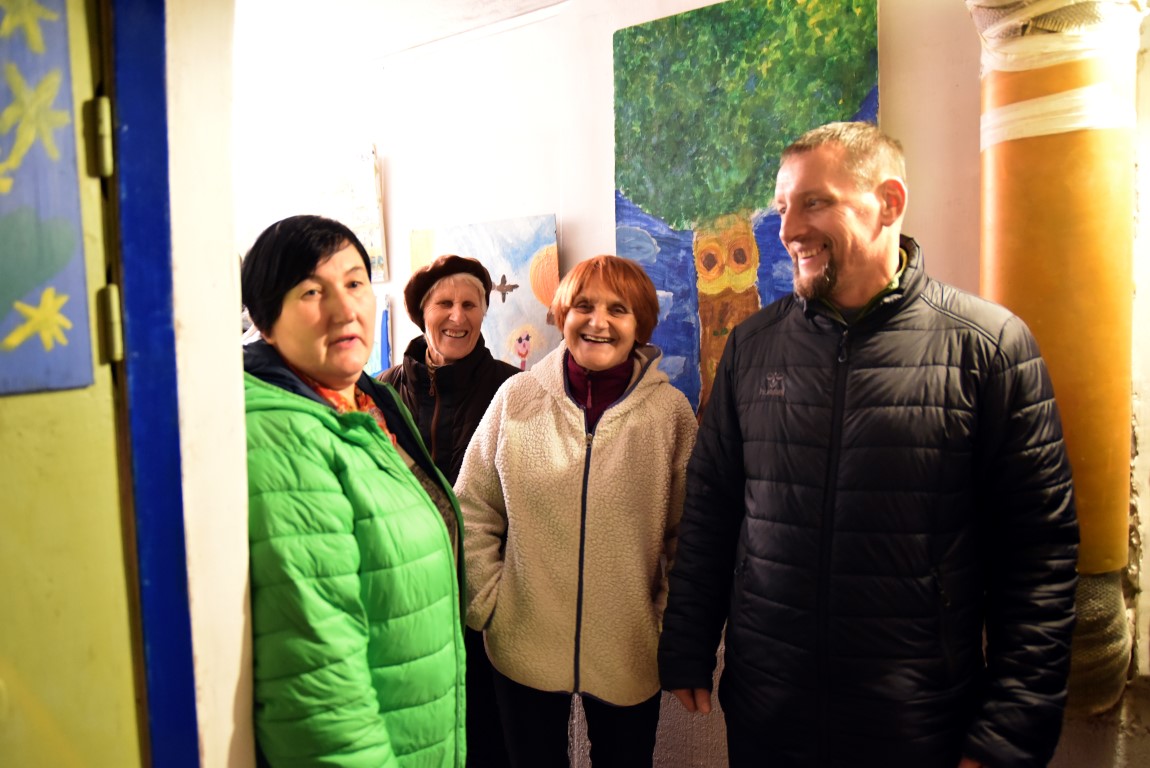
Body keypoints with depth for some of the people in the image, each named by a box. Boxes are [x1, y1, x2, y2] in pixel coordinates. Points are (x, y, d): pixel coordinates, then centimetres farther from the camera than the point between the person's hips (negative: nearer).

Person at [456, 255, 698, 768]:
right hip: (525, 649, 1)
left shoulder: (670, 411, -7)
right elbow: (473, 514, 1)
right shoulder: (516, 397, -5)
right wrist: (485, 606, -2)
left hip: (631, 654, 0)